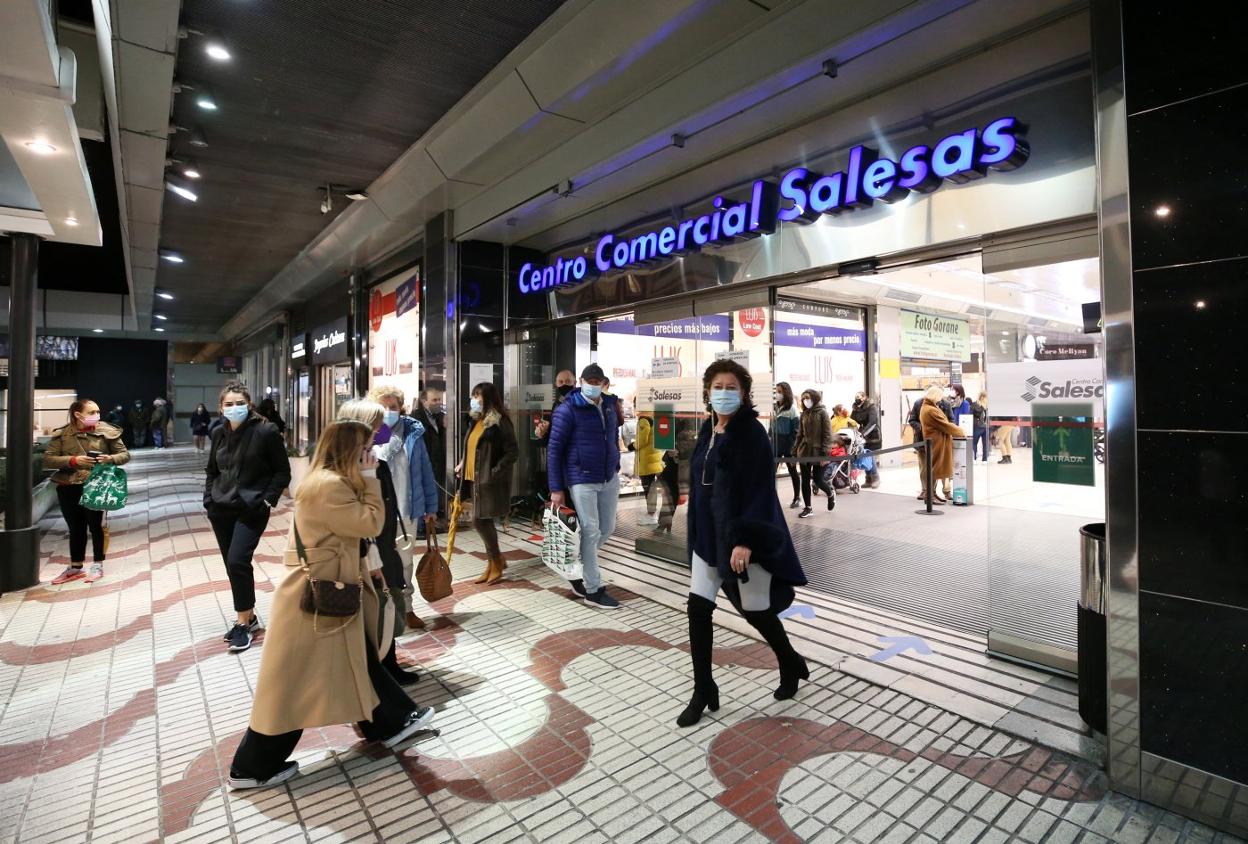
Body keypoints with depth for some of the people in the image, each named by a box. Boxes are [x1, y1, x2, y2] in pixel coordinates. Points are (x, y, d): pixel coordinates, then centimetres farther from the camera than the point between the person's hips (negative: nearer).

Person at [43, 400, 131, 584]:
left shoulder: (107, 432, -3)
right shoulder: (62, 434, 1)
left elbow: (125, 455, 2)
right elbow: (48, 459, -1)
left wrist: (111, 459, -19)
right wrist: (72, 460, -18)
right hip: (68, 488, 2)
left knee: (95, 526, 4)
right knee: (76, 529, 13)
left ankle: (97, 566, 18)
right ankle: (75, 567, 26)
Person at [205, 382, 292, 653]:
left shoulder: (266, 431, -11)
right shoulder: (219, 433, 6)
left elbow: (283, 471, -6)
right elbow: (211, 470, 20)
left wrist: (268, 500, -13)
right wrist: (209, 498, 8)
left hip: (251, 510, -6)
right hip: (221, 509, 6)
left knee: (238, 561, -15)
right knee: (232, 565, 10)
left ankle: (244, 622, 1)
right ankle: (248, 617, 26)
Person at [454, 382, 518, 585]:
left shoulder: (500, 422, -14)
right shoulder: (477, 421, 12)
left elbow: (513, 452, -16)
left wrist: (494, 472, -20)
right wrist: (463, 464, 12)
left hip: (489, 481, -8)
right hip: (475, 479, 8)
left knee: (479, 521, -7)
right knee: (484, 522, 11)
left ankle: (496, 561, 11)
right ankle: (493, 562, 23)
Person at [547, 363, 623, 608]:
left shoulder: (610, 404, 6)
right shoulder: (568, 410, -12)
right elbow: (554, 450, -11)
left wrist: (615, 468, 15)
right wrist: (556, 489, -13)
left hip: (609, 479, 7)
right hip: (582, 481, -7)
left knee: (607, 529, 14)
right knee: (590, 532, -1)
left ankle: (576, 568, 35)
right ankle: (594, 590, 13)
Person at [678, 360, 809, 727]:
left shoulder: (751, 432, -14)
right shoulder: (708, 430, 8)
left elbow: (759, 490, -20)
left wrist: (746, 539, -26)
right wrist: (698, 533, 16)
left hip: (743, 533, -7)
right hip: (709, 532, 7)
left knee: (755, 611, 9)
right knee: (698, 607, 3)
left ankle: (792, 665, 39)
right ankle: (703, 691, 19)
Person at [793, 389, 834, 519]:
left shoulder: (822, 413, -5)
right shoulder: (804, 414, 10)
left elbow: (827, 435, -10)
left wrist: (825, 453, -16)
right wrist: (794, 451, 10)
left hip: (818, 452, -5)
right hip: (804, 451, 5)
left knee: (817, 479, 0)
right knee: (805, 481, 4)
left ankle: (831, 495, 31)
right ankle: (807, 508, 13)